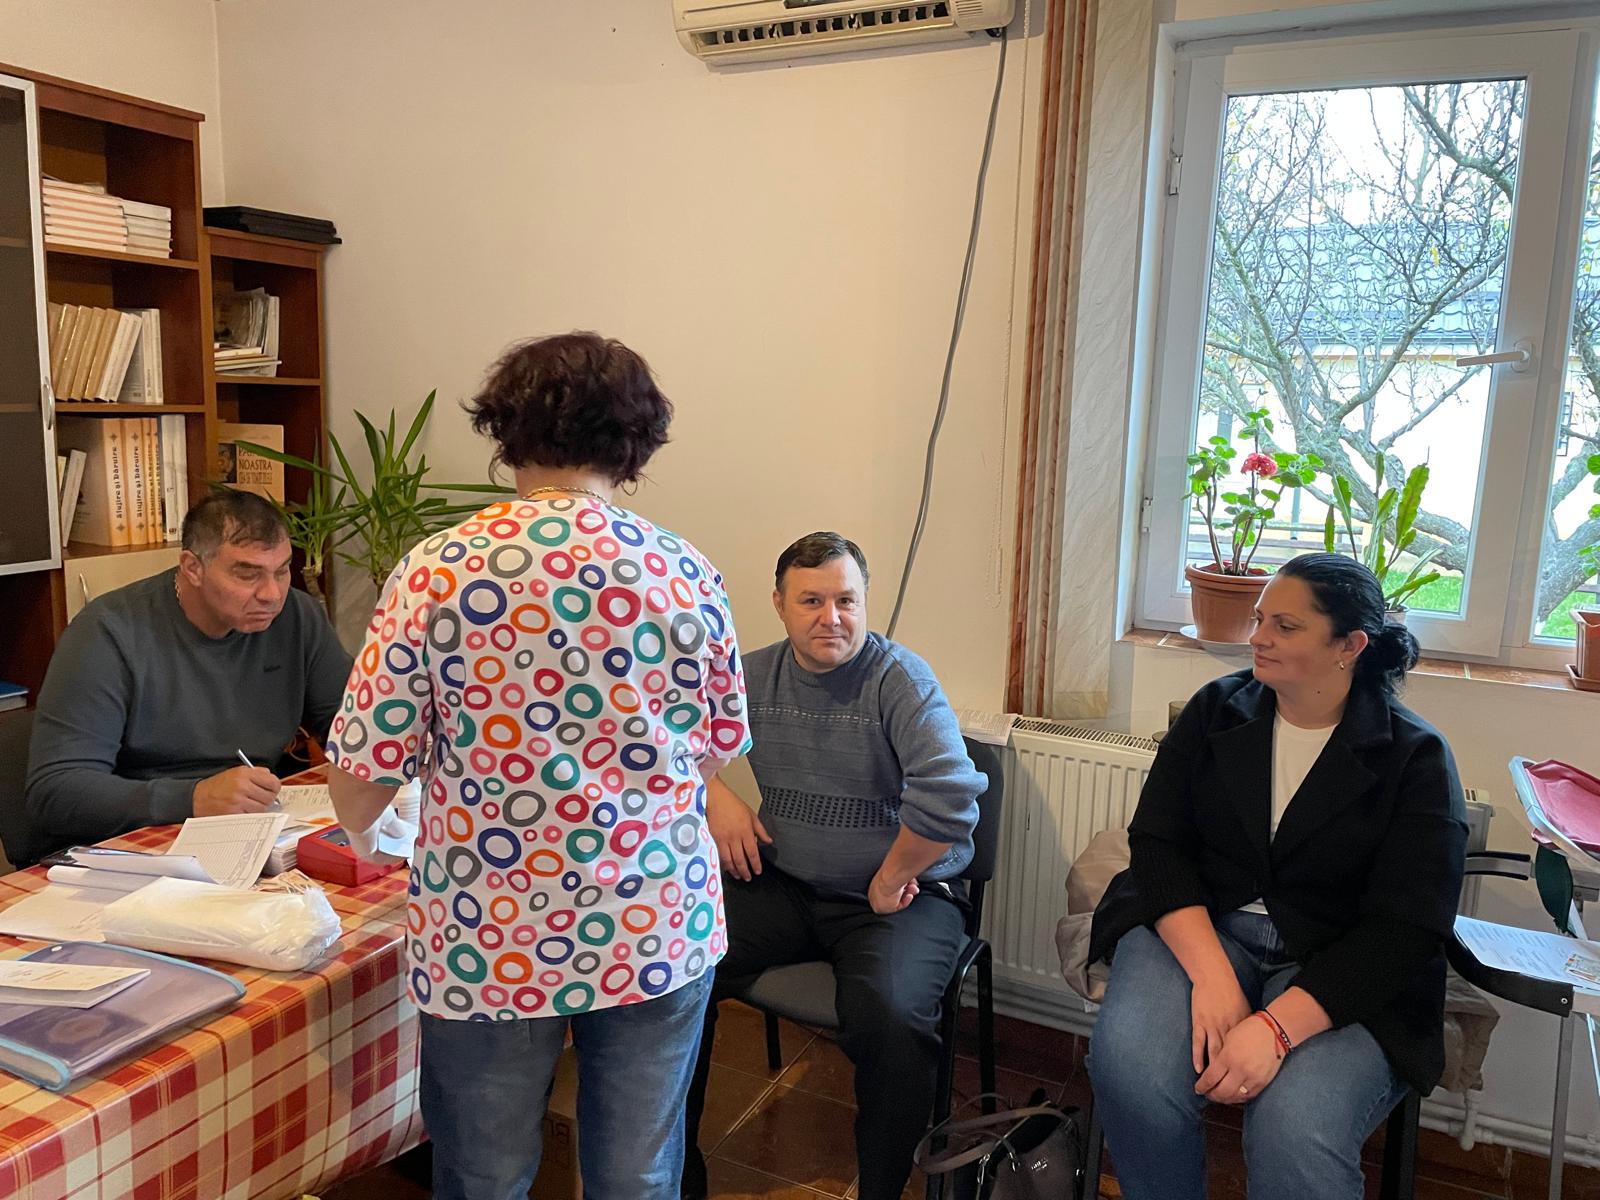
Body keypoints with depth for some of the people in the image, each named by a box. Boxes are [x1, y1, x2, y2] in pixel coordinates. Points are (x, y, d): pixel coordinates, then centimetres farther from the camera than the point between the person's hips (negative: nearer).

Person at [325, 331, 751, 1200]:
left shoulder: (435, 573, -12)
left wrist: (358, 832, 16)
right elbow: (717, 750, 6)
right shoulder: (688, 576, -5)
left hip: (490, 942, -1)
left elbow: (364, 768, -8)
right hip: (660, 933, 2)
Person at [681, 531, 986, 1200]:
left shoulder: (901, 681, -13)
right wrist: (715, 797, 3)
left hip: (898, 896, -4)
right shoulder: (754, 675, 5)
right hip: (781, 886, 5)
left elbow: (951, 798, -26)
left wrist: (888, 881, -17)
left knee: (891, 1020, -32)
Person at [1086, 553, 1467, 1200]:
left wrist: (1276, 1027, -23)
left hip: (1337, 974, -2)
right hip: (1198, 927, 2)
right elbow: (1157, 843, 0)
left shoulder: (1415, 757, -4)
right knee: (1130, 1065, -27)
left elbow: (1402, 928, -10)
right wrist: (1211, 974, -17)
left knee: (1295, 1139, -30)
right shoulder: (1217, 709, 5)